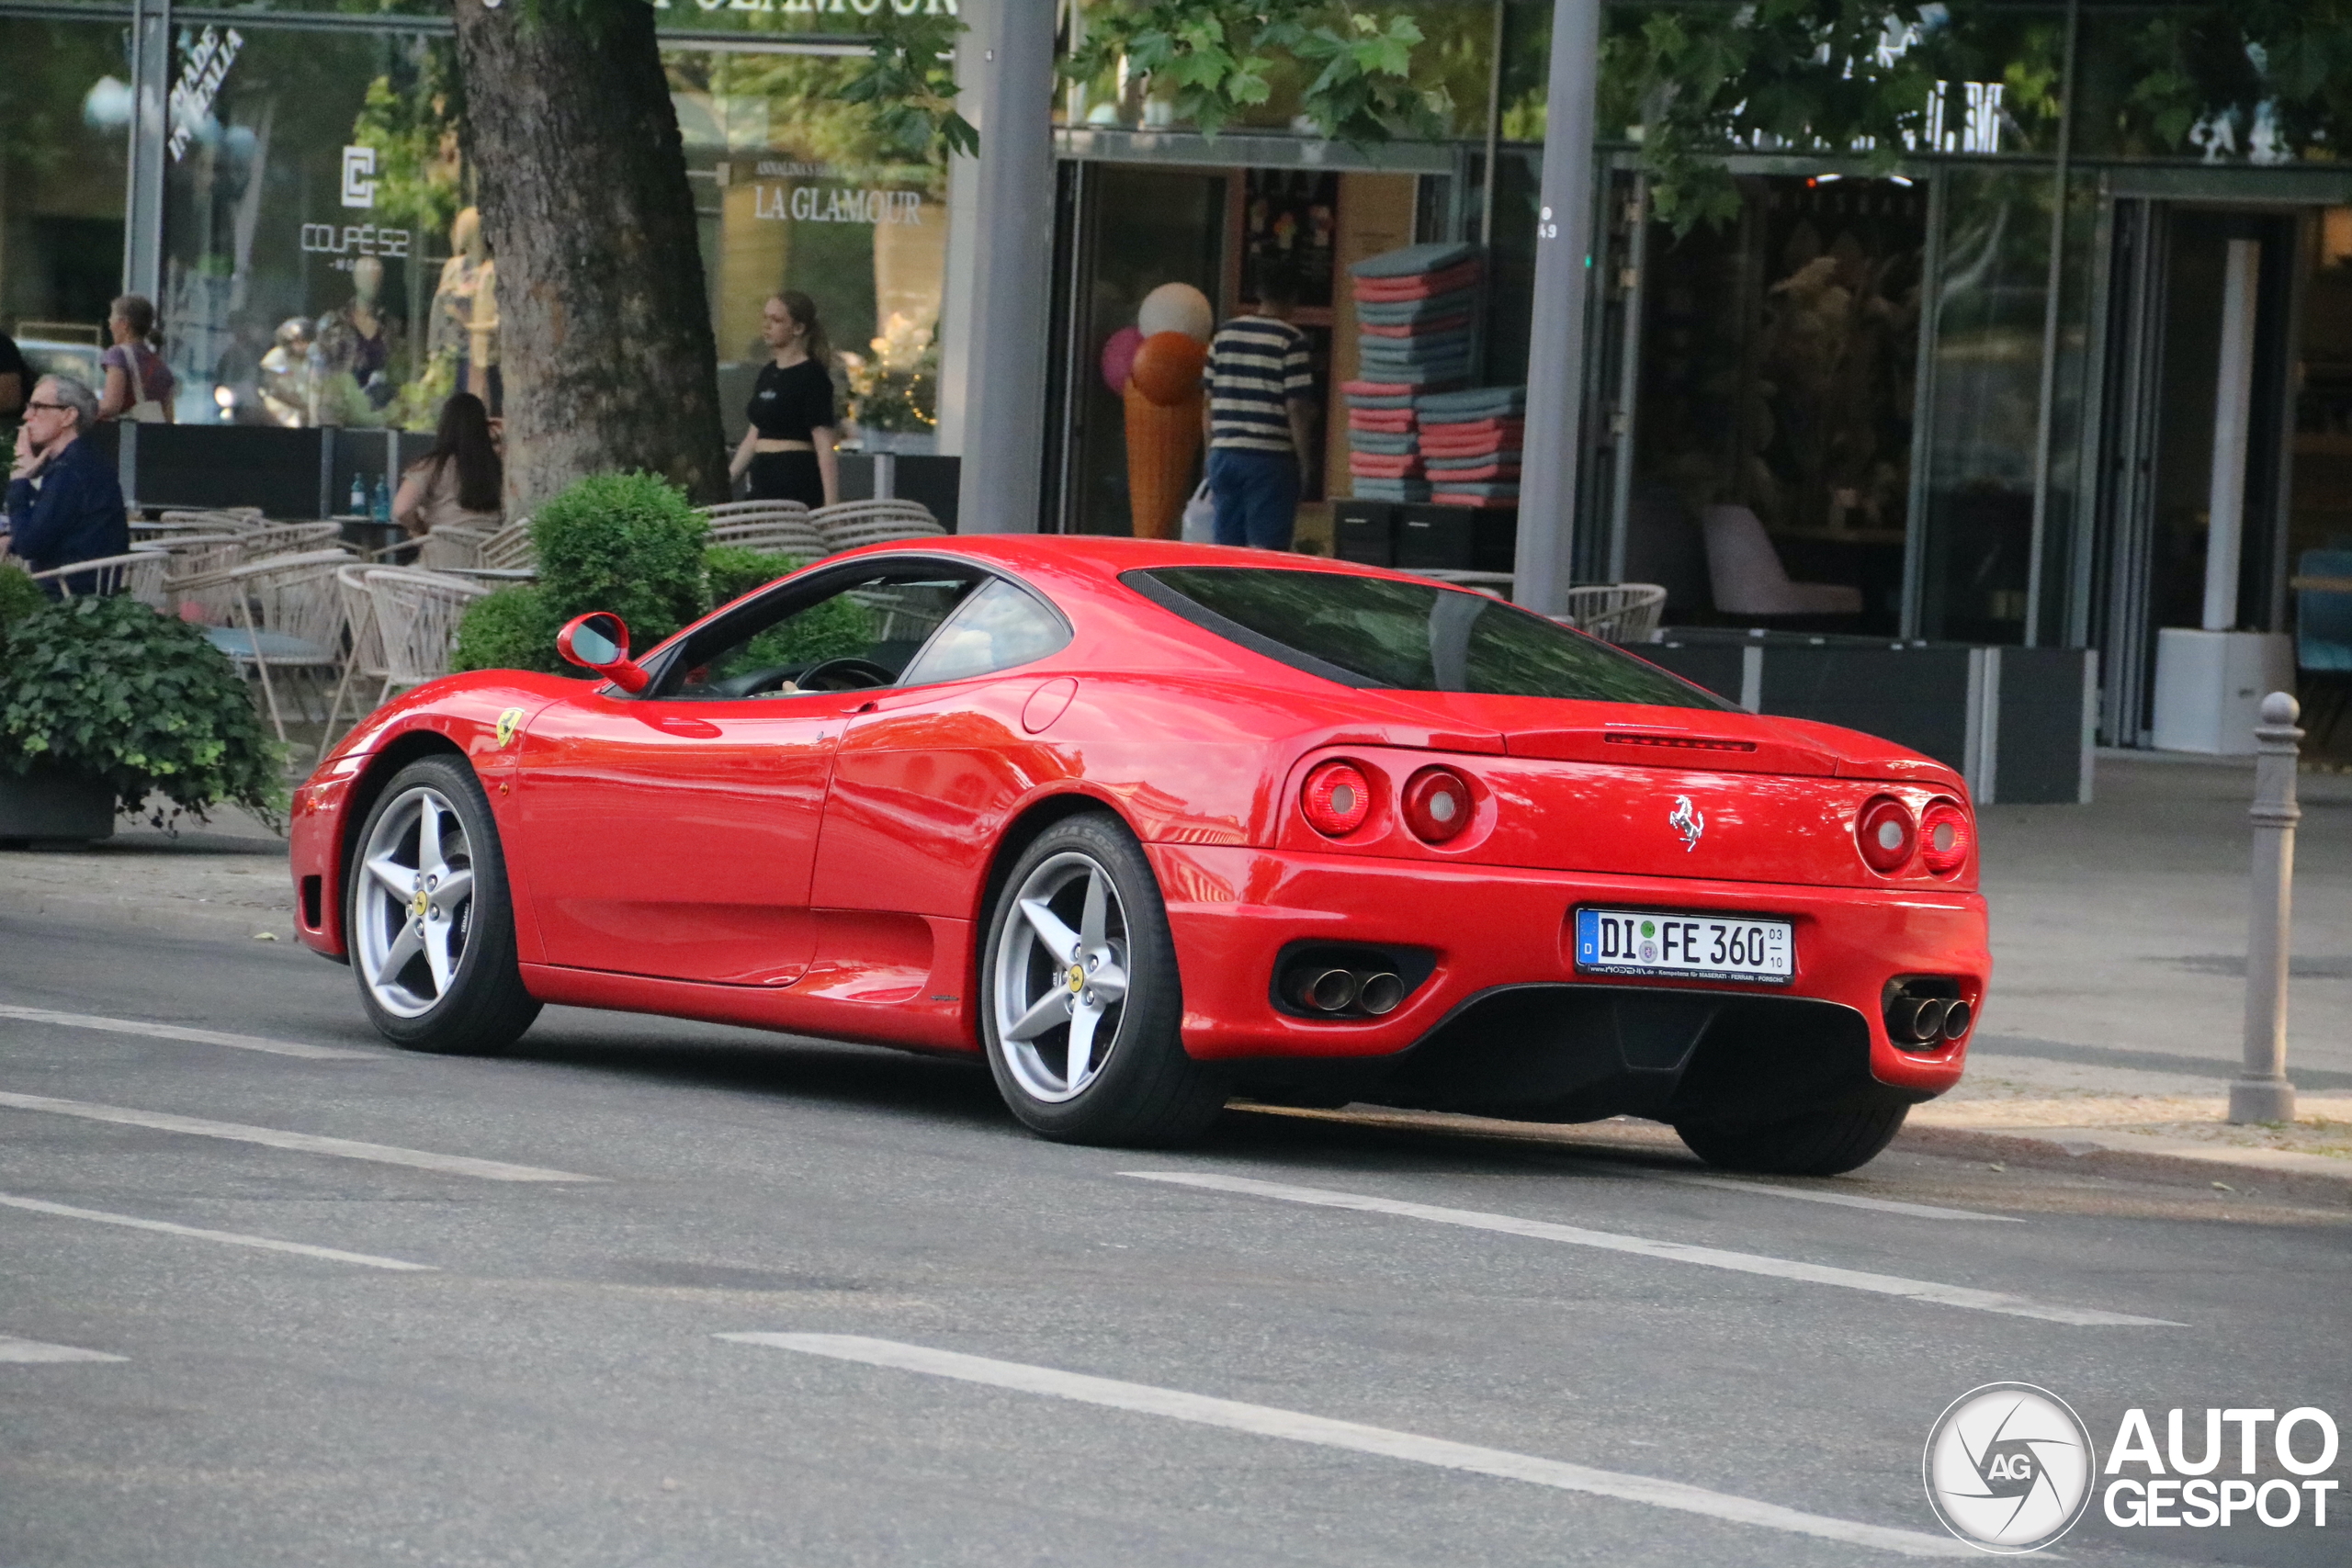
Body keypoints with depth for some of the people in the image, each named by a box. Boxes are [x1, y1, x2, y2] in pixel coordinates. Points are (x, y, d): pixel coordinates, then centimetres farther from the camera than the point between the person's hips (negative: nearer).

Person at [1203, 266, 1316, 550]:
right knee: (1267, 548, -4)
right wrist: (1303, 460, -2)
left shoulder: (1224, 335, 10)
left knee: (1226, 547, 9)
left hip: (1224, 455, 5)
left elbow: (1209, 400, 12)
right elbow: (1296, 407, -10)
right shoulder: (1291, 341, -7)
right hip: (1271, 457, -5)